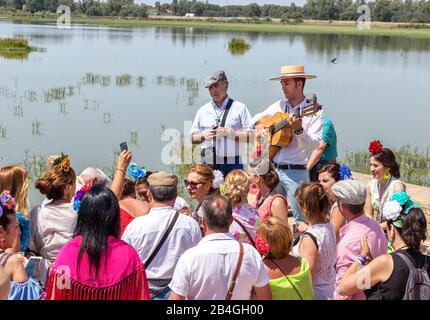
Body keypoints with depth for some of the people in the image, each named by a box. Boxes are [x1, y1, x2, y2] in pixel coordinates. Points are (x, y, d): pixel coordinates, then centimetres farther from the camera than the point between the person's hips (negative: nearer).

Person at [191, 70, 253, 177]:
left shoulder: (239, 108, 6)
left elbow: (251, 136, -2)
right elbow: (192, 138, 17)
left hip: (232, 164, -2)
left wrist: (229, 132, -12)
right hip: (208, 164, 2)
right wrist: (203, 135, -4)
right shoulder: (203, 110, 15)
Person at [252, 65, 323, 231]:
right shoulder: (278, 106, 11)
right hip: (272, 168, 5)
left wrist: (298, 130, -30)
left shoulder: (313, 111, -4)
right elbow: (257, 117, 28)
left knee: (302, 221, -5)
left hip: (295, 172, -5)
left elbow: (314, 144, -14)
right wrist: (259, 124, 6)